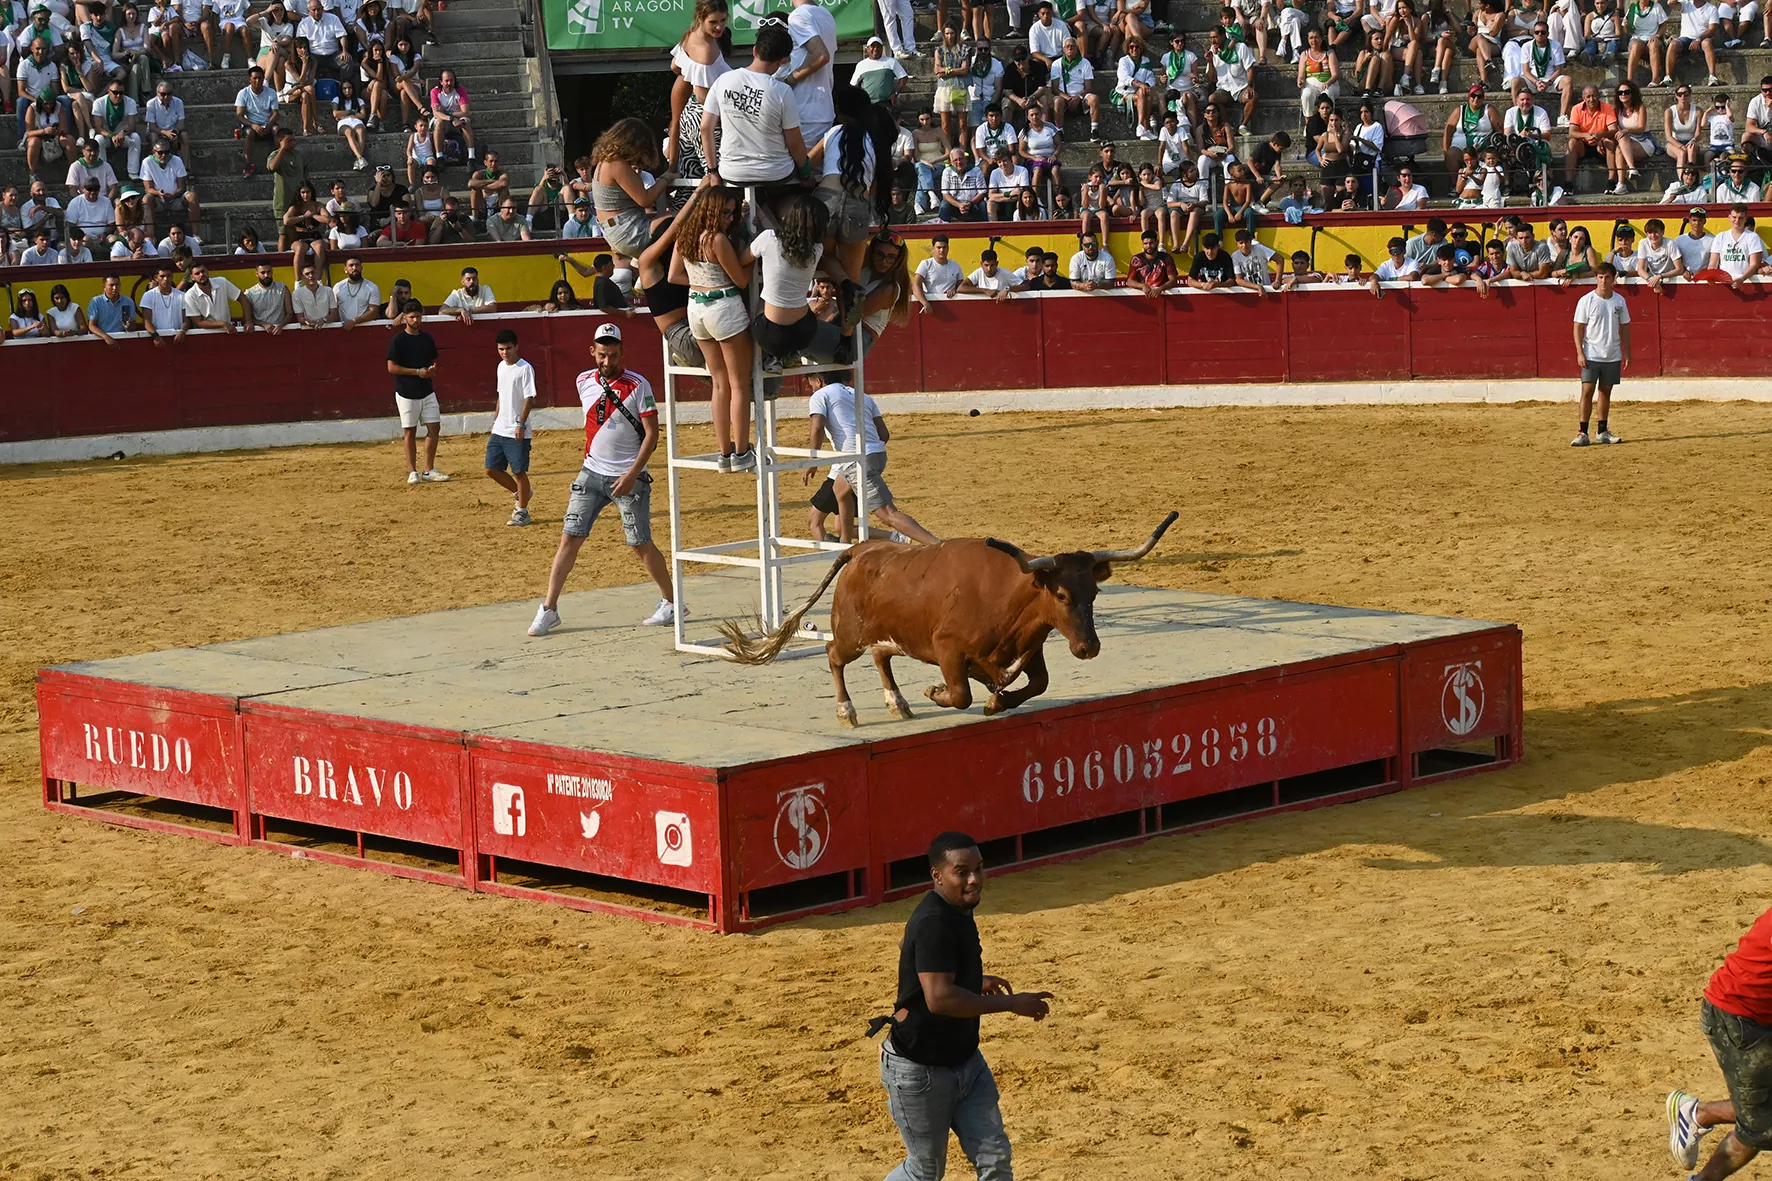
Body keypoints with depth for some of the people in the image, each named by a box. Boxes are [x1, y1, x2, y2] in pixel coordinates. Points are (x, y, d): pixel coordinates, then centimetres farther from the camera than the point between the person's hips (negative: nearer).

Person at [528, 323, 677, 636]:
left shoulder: (638, 386, -10)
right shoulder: (584, 382, 5)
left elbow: (652, 433, -12)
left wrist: (632, 475, -19)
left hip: (628, 477, -4)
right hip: (592, 473, 4)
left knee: (640, 544, -1)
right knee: (569, 538, -1)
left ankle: (670, 603, 16)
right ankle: (548, 610, 1)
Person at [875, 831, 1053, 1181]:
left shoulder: (957, 912, 4)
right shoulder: (933, 923, -26)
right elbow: (939, 998, -36)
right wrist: (1011, 1003, -29)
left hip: (964, 1058, 9)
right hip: (920, 1070, -9)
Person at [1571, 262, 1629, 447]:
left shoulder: (1619, 301, 5)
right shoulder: (1586, 300, -5)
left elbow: (1624, 328, 12)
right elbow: (1578, 328, -4)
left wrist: (1627, 353, 10)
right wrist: (1580, 353, -11)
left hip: (1613, 356, 4)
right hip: (1591, 355, -4)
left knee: (1606, 391, 10)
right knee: (1587, 390, -9)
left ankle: (1602, 432, 17)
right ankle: (1582, 433, -6)